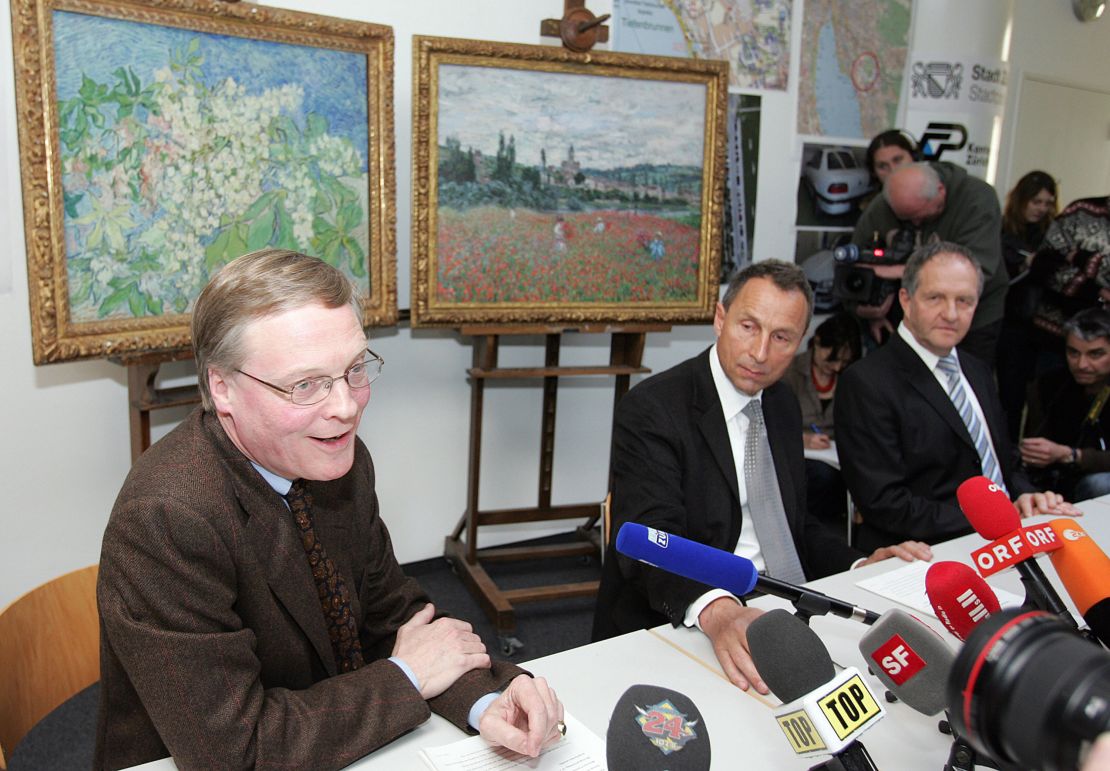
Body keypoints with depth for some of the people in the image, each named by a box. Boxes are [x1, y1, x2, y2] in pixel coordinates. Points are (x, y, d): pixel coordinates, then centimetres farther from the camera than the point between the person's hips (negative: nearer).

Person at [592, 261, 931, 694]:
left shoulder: (783, 407, 11)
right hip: (675, 627, -7)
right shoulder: (651, 409, -13)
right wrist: (715, 610, -43)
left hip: (773, 616, 8)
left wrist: (860, 566, 2)